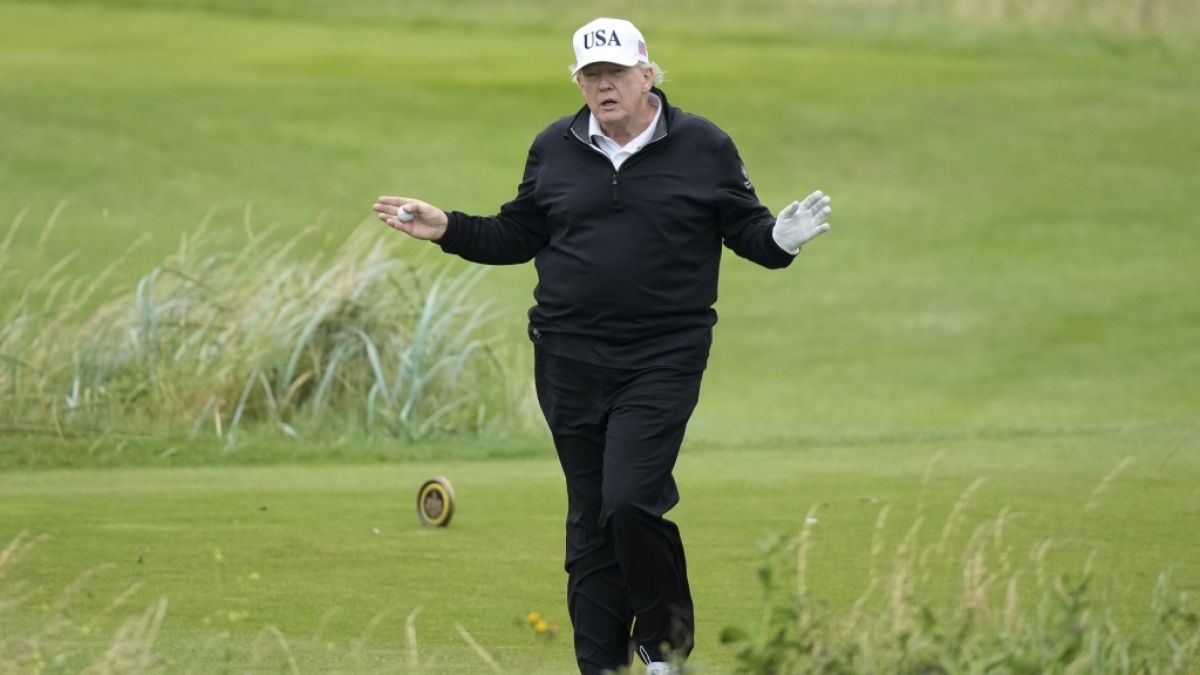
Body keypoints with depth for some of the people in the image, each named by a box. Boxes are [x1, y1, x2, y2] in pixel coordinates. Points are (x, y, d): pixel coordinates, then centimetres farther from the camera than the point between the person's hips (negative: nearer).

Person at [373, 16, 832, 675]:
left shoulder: (703, 146, 0)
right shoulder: (554, 149, 8)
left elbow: (744, 226, 5)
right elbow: (518, 236, 17)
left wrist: (778, 238, -16)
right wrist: (447, 229, 6)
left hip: (663, 358, -4)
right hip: (570, 360, 4)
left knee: (630, 501, -17)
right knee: (588, 517, 7)